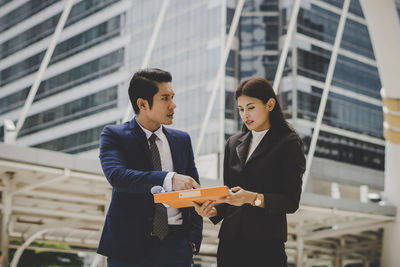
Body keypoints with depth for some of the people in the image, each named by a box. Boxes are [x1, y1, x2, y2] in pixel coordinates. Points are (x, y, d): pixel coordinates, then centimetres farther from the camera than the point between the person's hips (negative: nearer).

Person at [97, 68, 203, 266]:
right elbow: (116, 175, -19)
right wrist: (168, 179, -32)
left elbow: (193, 190, 13)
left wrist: (194, 238, 0)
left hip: (175, 245, 3)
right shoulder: (114, 135, -1)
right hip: (130, 245, -3)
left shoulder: (182, 140, 12)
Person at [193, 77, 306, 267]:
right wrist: (213, 210, -2)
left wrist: (254, 198, -21)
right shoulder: (233, 144, 15)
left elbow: (291, 202, -6)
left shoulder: (289, 143, 0)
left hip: (266, 244, -4)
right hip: (230, 242, 4)